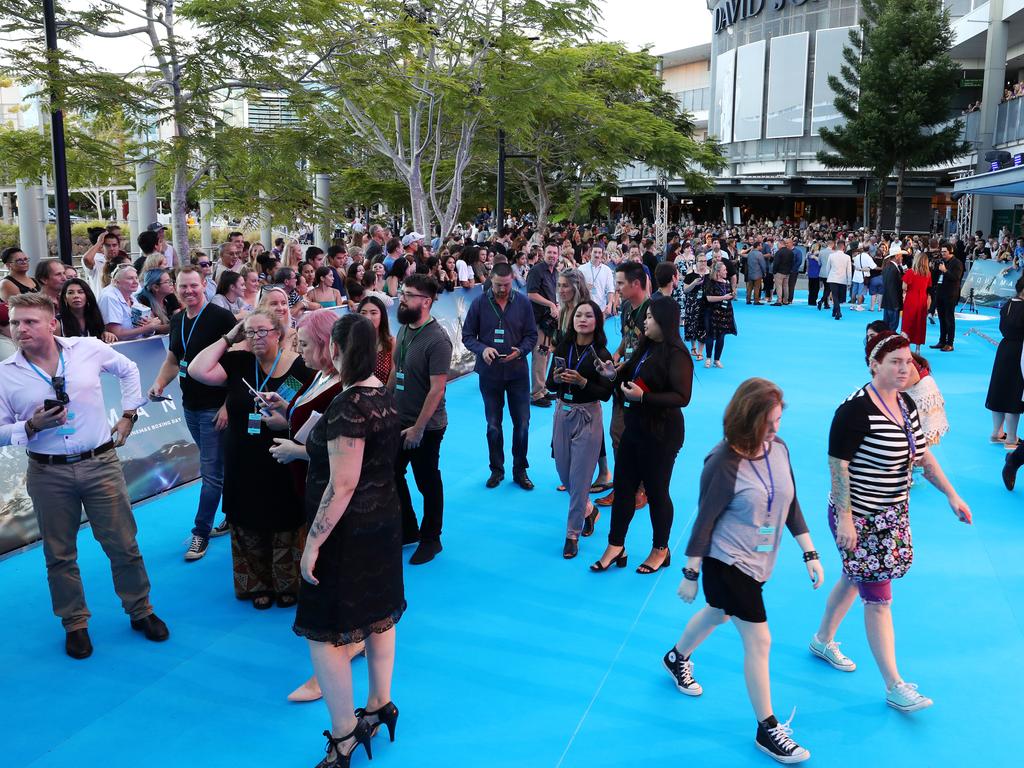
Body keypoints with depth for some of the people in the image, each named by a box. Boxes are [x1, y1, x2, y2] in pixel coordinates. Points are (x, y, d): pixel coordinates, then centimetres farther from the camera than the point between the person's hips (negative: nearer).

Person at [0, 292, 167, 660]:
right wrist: (32, 426, -17)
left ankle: (141, 611, 27)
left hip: (100, 464, 0)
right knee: (59, 555, 12)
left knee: (123, 545, 8)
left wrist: (128, 416, 9)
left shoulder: (88, 348, -3)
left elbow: (128, 369, 14)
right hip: (48, 474, 0)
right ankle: (75, 624, 29)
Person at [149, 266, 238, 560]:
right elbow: (173, 360, 20)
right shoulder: (177, 321, 9)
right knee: (218, 466, 18)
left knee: (211, 472, -2)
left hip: (216, 408, -7)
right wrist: (159, 384, 0)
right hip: (190, 406, 7)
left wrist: (228, 405, -21)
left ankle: (201, 532, 8)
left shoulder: (221, 317, -14)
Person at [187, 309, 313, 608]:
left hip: (283, 468, -3)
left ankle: (288, 585, 30)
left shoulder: (301, 367, -9)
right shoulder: (238, 362, 2)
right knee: (249, 530, 13)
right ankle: (257, 585, 32)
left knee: (286, 529, 9)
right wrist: (228, 338, -6)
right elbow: (198, 371, -10)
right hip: (244, 468, 3)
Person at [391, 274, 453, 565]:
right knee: (392, 475, 17)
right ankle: (407, 529, 36)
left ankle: (431, 539, 28)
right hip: (399, 420, 8)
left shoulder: (437, 340, -22)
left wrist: (418, 427, -20)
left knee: (427, 483, 9)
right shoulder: (404, 329, 2)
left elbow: (437, 389, -22)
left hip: (426, 426, -8)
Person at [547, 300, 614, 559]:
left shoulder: (601, 354, -10)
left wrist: (582, 382, -24)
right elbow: (549, 385, 4)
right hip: (562, 413, 4)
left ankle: (572, 534, 13)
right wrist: (556, 378, -18)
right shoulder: (563, 348, 0)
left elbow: (606, 393, -11)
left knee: (579, 478, 1)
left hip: (587, 417, -4)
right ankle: (588, 509, 41)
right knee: (564, 473, 14)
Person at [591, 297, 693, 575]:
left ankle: (661, 550, 26)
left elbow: (682, 397, -25)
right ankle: (615, 547, 23)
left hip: (660, 434, -8)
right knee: (623, 486, 12)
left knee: (656, 492, 6)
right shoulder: (646, 348, 7)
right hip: (634, 428, 9)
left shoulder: (676, 354, -19)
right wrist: (615, 375, -3)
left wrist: (643, 397, -30)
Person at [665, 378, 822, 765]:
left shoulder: (779, 447, -7)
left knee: (718, 614, 27)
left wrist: (810, 554, 5)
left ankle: (677, 659, 54)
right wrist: (691, 575, -11)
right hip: (727, 562, -7)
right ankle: (767, 729, 16)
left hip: (759, 561, 7)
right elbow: (705, 521, -18)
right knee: (759, 640, -1)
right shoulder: (724, 462, -26)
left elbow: (790, 504, 4)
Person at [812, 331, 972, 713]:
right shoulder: (856, 410, -23)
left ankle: (823, 641, 43)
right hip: (860, 519, -8)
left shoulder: (905, 403, 3)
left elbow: (923, 455, 12)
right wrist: (844, 519, -21)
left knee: (854, 580, 22)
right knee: (878, 598, 1)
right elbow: (837, 466, -21)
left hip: (892, 515, 8)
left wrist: (952, 495, 9)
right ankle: (894, 687, 12)